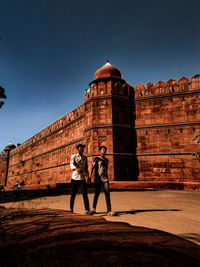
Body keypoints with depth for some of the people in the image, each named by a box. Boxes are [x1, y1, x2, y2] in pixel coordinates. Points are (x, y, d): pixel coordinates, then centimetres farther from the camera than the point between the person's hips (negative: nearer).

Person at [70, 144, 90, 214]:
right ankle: (71, 208, 26)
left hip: (82, 178, 2)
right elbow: (71, 164, -16)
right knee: (73, 194, 7)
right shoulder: (73, 156, 2)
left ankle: (87, 210, -1)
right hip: (75, 177, -2)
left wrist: (88, 176, 13)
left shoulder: (85, 158, 14)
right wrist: (76, 169, -36)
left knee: (85, 194, -6)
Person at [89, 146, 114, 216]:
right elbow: (92, 168, -8)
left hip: (105, 179, 4)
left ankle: (109, 211, -8)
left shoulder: (106, 160, 16)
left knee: (107, 194, -8)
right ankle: (94, 209, 24)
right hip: (97, 179, -3)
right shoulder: (96, 159, 0)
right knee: (96, 194, 5)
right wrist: (90, 176, -20)